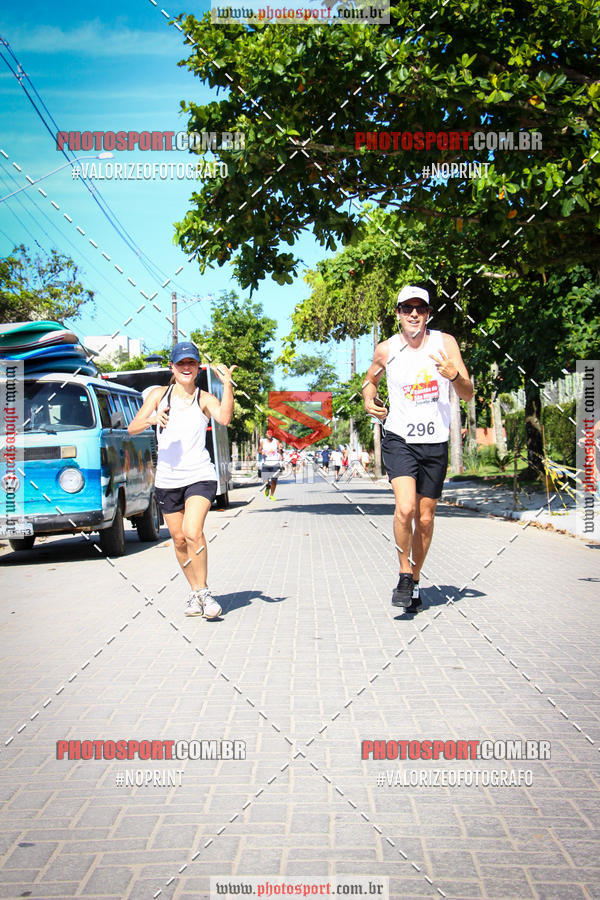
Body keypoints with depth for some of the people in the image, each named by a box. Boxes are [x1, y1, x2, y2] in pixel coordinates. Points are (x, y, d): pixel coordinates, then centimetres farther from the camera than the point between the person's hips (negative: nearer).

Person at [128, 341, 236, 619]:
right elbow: (132, 429, 1)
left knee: (192, 532, -22)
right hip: (167, 479, 3)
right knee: (179, 540, 9)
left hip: (199, 476, -3)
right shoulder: (159, 394, 7)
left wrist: (227, 383, -31)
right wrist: (151, 420, -19)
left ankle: (202, 591, -6)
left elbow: (224, 418, -21)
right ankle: (195, 592, 28)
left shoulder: (204, 398, 0)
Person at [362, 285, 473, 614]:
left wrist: (455, 375, -22)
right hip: (399, 439, -1)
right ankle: (404, 574, -1)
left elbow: (468, 395, -1)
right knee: (405, 508, -21)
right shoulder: (386, 350, 0)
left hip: (435, 442, 1)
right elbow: (370, 379, 21)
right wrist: (369, 400, -1)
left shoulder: (444, 343, 0)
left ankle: (415, 580, 27)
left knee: (425, 519, 7)